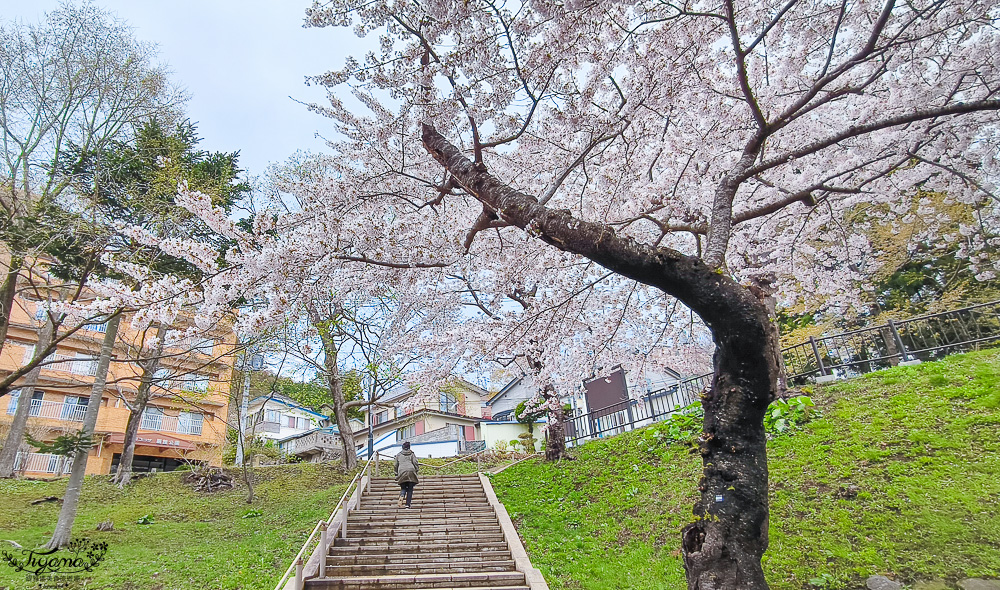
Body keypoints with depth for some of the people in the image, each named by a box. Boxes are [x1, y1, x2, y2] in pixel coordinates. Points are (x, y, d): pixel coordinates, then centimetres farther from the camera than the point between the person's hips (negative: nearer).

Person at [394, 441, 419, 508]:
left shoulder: (399, 455, 18)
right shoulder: (412, 454, 14)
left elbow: (396, 465, 17)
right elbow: (415, 463, 3)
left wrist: (396, 475, 21)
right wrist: (417, 471, 6)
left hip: (402, 472, 1)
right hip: (411, 471, -1)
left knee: (403, 488, 9)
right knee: (410, 489, 5)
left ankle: (401, 497, -23)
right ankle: (408, 504, -2)